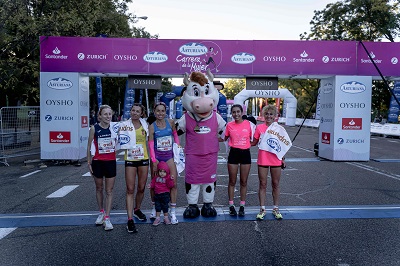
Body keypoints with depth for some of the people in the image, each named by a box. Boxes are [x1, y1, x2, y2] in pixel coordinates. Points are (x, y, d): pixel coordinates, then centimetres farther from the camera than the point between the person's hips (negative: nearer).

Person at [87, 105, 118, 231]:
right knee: (99, 189, 15)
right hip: (98, 162, -1)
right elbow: (89, 146, 1)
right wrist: (89, 162, 1)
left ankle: (107, 218, 8)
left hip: (111, 162, 1)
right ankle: (101, 212, 34)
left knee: (109, 191, 2)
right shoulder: (94, 128, -5)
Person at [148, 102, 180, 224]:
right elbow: (151, 144, -6)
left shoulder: (170, 122, 1)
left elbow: (175, 135, 15)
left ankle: (173, 212, 6)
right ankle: (154, 207, 28)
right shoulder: (152, 126, -4)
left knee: (173, 183, -4)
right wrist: (154, 161, -11)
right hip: (157, 156, -1)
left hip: (169, 156, 1)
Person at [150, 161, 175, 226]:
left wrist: (170, 180, -30)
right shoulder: (156, 177, 7)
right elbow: (153, 183, 12)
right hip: (157, 194, 4)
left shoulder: (168, 177, -7)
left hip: (165, 194, -4)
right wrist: (150, 185, -9)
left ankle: (166, 218, 20)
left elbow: (171, 186, -15)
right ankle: (157, 218, 19)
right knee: (157, 207, 9)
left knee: (165, 206, 4)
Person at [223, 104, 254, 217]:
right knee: (232, 181, 8)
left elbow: (251, 138, 9)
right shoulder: (229, 125, -1)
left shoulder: (248, 123, -2)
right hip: (233, 153, 0)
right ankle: (231, 206, 20)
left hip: (245, 153, 0)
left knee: (244, 182, 9)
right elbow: (224, 138, 10)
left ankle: (242, 206, 22)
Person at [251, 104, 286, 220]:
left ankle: (276, 208, 23)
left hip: (276, 160, 1)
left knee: (275, 184, 10)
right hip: (263, 160, 0)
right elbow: (254, 142, 6)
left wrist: (283, 159, 7)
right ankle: (262, 209, 16)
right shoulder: (259, 127, 0)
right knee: (263, 185, 6)